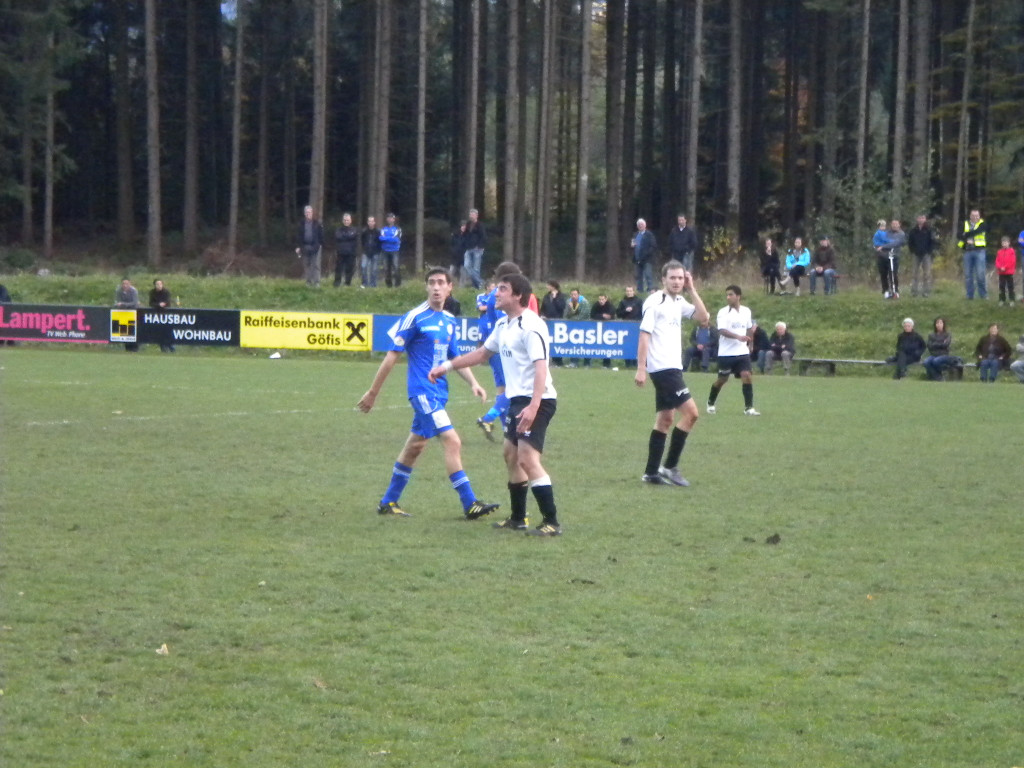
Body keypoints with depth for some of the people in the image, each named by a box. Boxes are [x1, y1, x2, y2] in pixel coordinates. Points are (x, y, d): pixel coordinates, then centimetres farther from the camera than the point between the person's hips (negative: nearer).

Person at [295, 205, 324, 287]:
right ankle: (308, 282, 13)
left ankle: (316, 282, -5)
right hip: (305, 246, 3)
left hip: (315, 246, -3)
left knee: (316, 265, -5)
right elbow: (300, 236, 11)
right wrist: (299, 247, 6)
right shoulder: (302, 224, 8)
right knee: (306, 265, 6)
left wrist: (320, 245, -5)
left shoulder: (317, 224, 1)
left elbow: (321, 236, 1)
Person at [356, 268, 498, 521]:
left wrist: (473, 383, 6)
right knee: (452, 442, -16)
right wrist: (373, 393, -5)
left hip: (438, 393, 8)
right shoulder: (415, 317, -9)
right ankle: (469, 504, -15)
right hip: (423, 392, -8)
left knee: (414, 446, 15)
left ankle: (388, 502, 25)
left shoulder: (449, 321, 11)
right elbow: (393, 355, -7)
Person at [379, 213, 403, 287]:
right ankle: (388, 283, 11)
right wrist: (391, 239, -13)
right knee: (386, 267, 4)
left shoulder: (398, 229, 3)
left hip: (395, 251, -3)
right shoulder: (383, 229, 10)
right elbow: (381, 238, -3)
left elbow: (397, 239, -9)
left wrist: (386, 238, -10)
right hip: (385, 251, 3)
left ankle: (397, 283, -11)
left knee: (396, 267, -14)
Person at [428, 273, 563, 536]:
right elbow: (483, 353, 29)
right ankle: (517, 519, 28)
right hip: (517, 399, 10)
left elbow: (541, 366, -26)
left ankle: (551, 522, -16)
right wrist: (448, 366, 29)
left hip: (536, 400, -10)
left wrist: (533, 406, -35)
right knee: (511, 455, 17)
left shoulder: (531, 326, -17)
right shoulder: (503, 325, 13)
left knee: (528, 459, -18)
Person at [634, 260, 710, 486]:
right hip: (662, 367, -9)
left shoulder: (679, 302, 13)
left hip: (672, 367, 9)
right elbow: (644, 335, -14)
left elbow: (703, 317, 6)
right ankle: (670, 466, -6)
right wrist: (640, 369, -18)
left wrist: (692, 290, 3)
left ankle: (651, 472, 13)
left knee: (665, 419, 9)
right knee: (691, 412, -12)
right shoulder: (655, 302, -11)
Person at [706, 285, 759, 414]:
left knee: (746, 376, -11)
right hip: (726, 353, -3)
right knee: (722, 379, 6)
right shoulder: (723, 312, -9)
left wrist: (748, 344, 25)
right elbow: (722, 331, -23)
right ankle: (710, 403, 28)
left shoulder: (746, 311, 6)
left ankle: (749, 407, -8)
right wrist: (738, 337, -35)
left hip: (742, 352, 3)